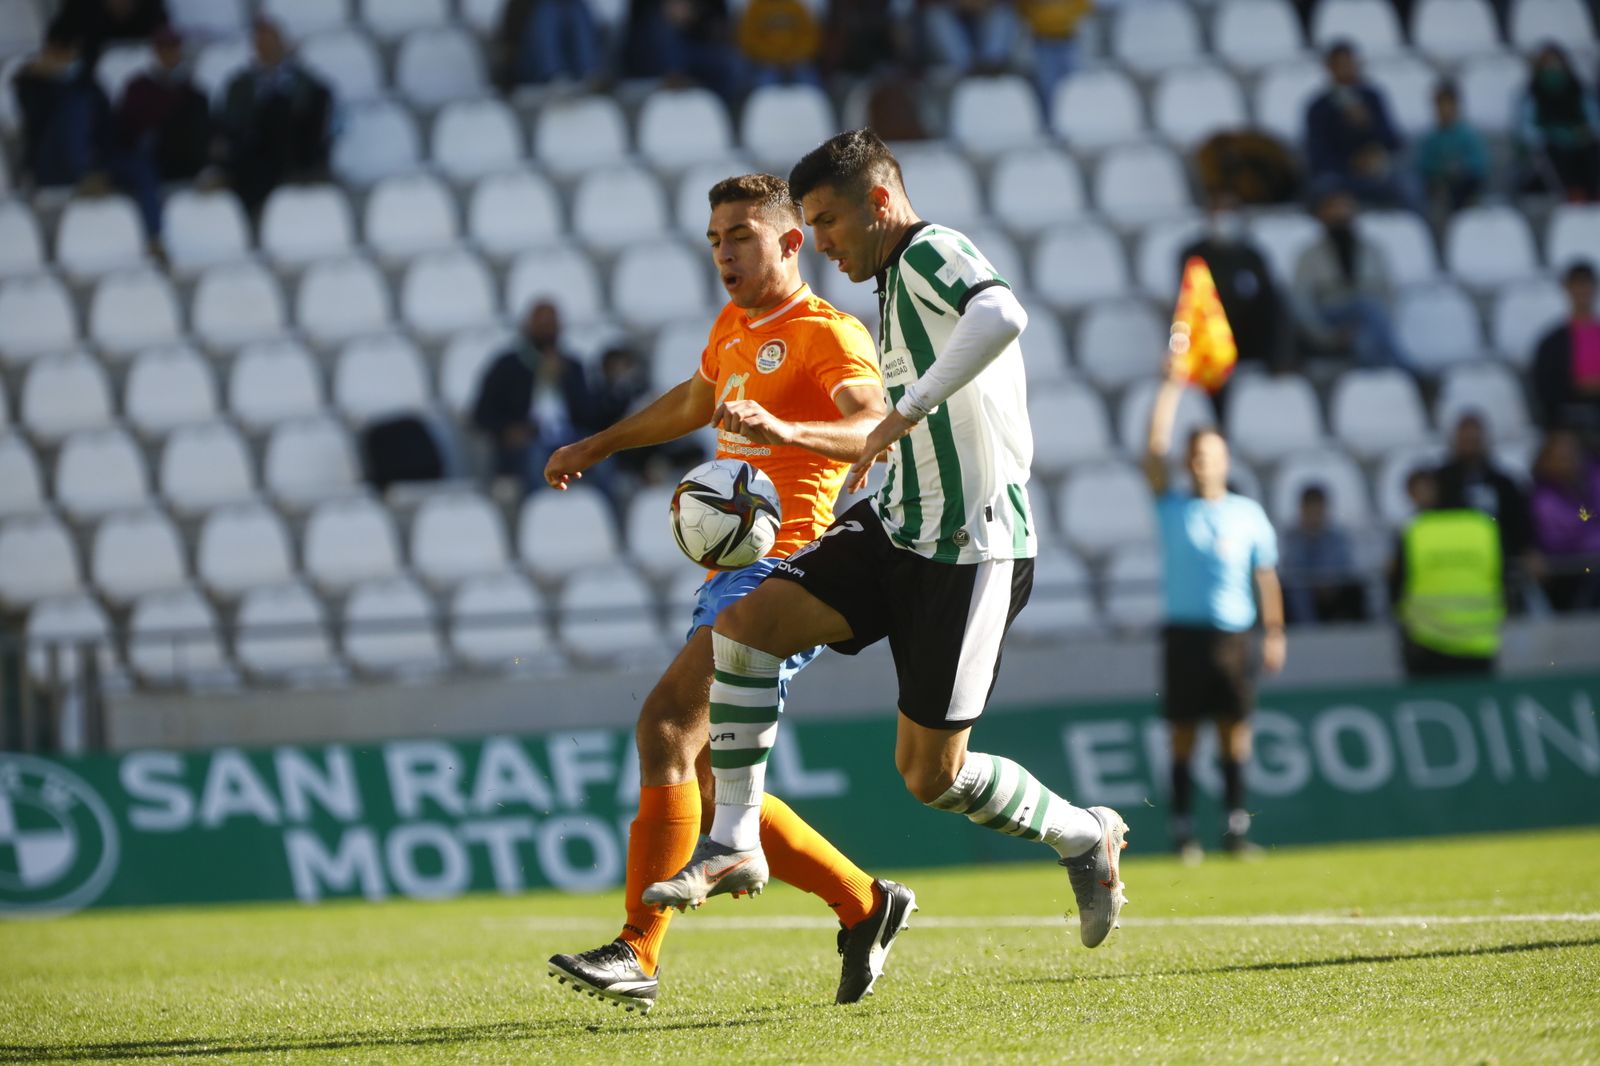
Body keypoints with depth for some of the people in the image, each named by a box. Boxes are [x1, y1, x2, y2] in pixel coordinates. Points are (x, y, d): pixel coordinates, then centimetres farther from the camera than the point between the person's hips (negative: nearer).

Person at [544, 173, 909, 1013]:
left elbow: (877, 429, -27)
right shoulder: (734, 328, 20)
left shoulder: (827, 335, -8)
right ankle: (863, 906, 19)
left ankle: (639, 952, -28)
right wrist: (600, 445, 50)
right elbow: (693, 401, 41)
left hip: (780, 570, -10)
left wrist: (784, 429, -43)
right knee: (708, 780, 7)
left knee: (669, 720, -24)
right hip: (731, 570, 10)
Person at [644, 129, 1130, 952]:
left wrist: (910, 409, -32)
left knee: (931, 775, -3)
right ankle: (734, 844, -7)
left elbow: (1001, 316, -36)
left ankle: (1084, 838, 23)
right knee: (746, 618, -11)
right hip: (898, 528, 9)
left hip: (969, 550, -9)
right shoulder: (897, 282, 18)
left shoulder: (931, 252, -12)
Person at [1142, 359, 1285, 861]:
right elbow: (1154, 452, -2)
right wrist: (1170, 389, -4)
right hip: (1184, 631, -1)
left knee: (1235, 730, -1)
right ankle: (1183, 830, 0)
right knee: (1182, 733, -2)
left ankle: (1236, 826, 2)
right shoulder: (1173, 508, 7)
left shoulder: (1248, 513, 10)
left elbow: (1266, 575, 10)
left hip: (1234, 633, 1)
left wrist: (1274, 632, 3)